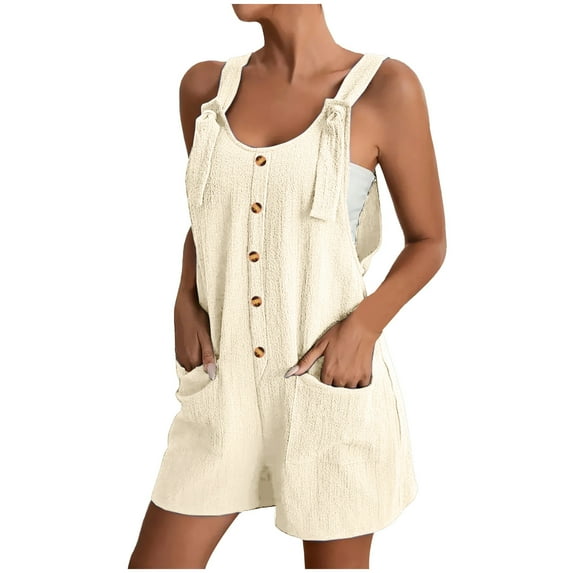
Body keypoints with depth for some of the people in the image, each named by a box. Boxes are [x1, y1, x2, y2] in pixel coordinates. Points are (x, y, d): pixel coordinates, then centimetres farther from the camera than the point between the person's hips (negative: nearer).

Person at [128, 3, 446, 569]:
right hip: (224, 382, 4)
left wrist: (364, 325, -16)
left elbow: (428, 240, 0)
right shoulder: (205, 88, 4)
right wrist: (186, 303, 1)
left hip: (329, 382, -3)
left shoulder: (383, 88, -8)